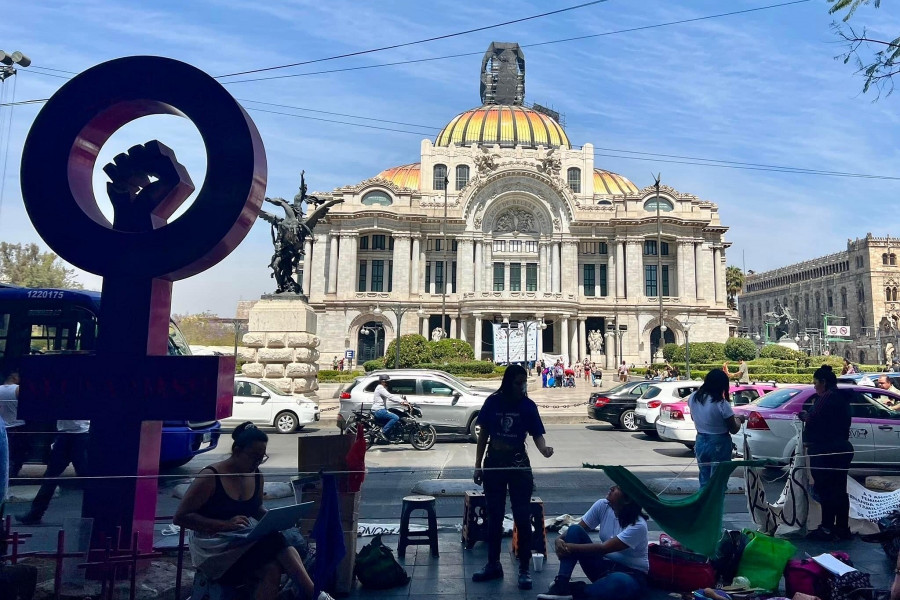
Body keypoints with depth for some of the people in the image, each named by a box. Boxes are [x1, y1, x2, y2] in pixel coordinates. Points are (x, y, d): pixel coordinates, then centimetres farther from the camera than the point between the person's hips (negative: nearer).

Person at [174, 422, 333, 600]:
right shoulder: (210, 477, -14)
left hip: (244, 542, 6)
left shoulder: (256, 476, 5)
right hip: (213, 548, -6)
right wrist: (225, 524, -26)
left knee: (273, 569, -31)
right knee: (275, 541, -31)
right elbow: (180, 517, -16)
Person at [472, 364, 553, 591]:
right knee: (494, 517, 12)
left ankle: (524, 569, 15)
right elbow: (483, 434, 1)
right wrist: (478, 464, 2)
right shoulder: (493, 402, -5)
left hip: (518, 465, -2)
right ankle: (493, 565, 27)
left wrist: (545, 450, -34)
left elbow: (537, 435, -12)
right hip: (493, 463, 2)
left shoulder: (528, 406, -8)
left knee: (522, 517, 1)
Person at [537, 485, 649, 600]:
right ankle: (561, 585, -23)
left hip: (631, 575, -5)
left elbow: (603, 548, -28)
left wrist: (570, 547, -26)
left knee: (619, 581, -43)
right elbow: (578, 528, -6)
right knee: (574, 530, -15)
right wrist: (560, 539, -26)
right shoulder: (602, 506, -8)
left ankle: (574, 590, -18)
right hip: (605, 566, 5)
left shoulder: (638, 525, -24)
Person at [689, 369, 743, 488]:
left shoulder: (692, 398, -4)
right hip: (719, 445, -5)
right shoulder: (722, 404, -22)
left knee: (704, 481, 18)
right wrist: (738, 420, 9)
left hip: (700, 442, 5)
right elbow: (734, 429, -10)